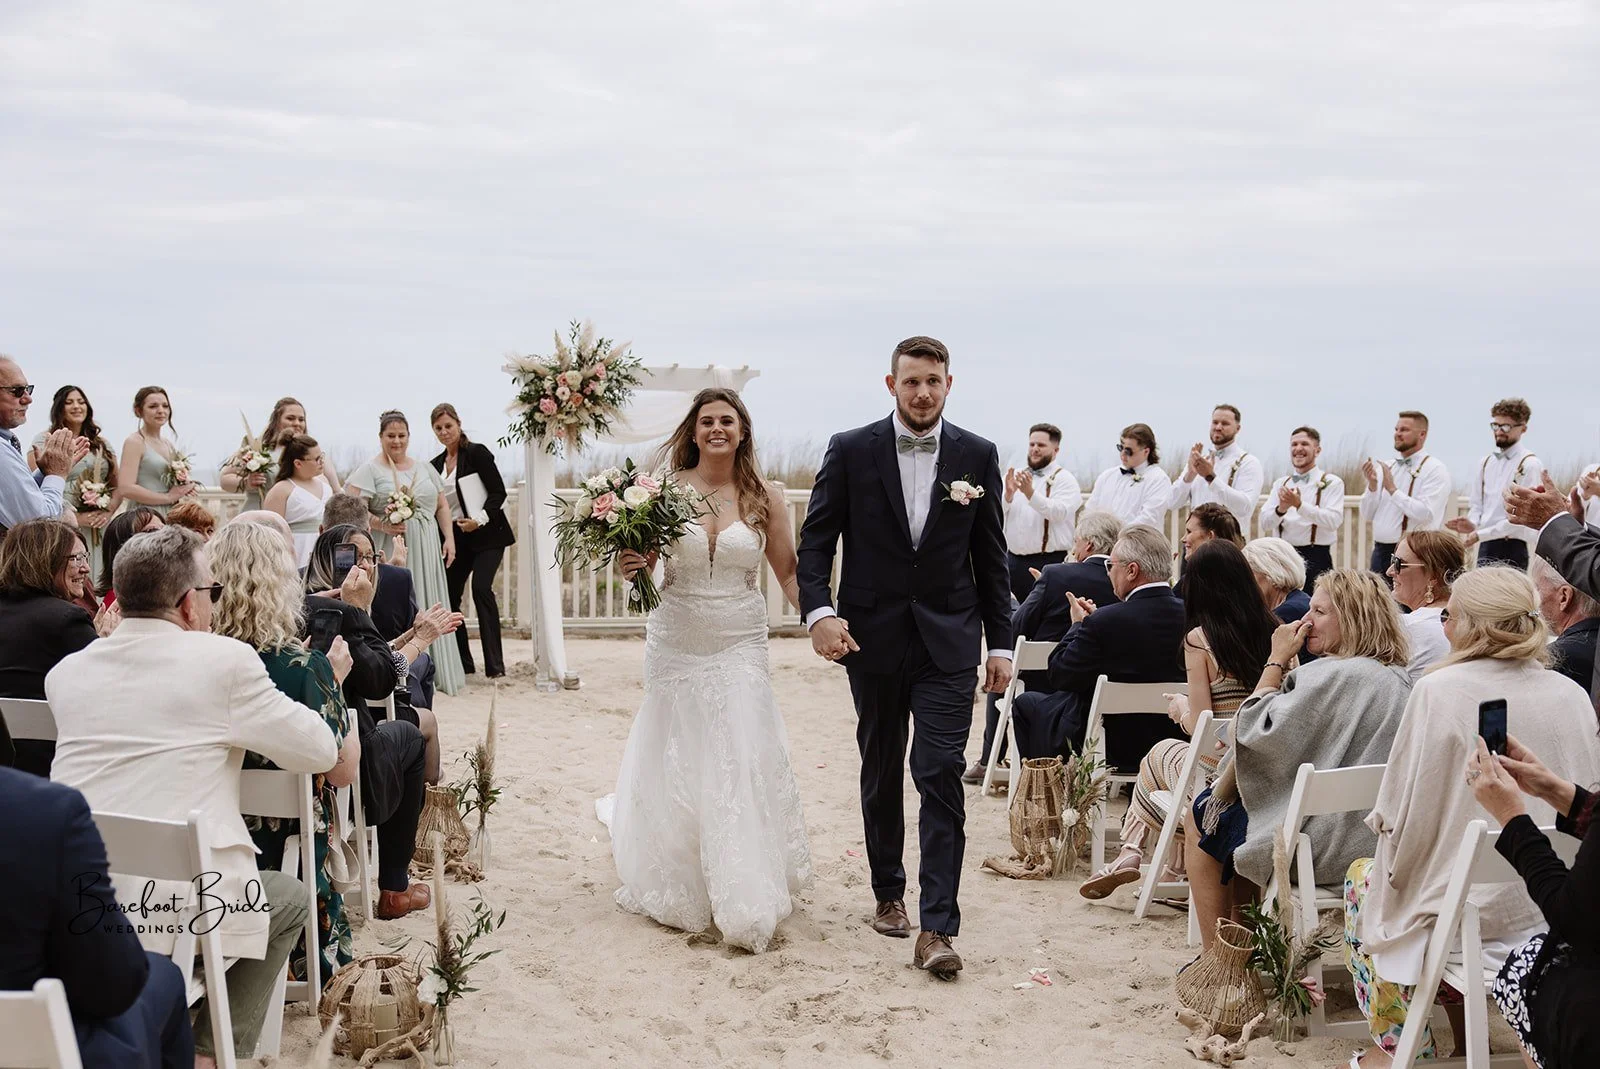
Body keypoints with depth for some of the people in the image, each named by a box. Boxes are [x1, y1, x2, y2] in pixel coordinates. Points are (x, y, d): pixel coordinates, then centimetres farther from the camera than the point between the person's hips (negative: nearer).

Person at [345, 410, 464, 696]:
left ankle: (432, 673, 11)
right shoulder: (369, 470, -1)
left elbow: (442, 505, 18)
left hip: (426, 553, 5)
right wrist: (383, 525, -21)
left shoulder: (425, 468, 16)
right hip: (390, 552, -5)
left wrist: (449, 538, 7)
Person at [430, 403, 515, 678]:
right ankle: (462, 663, 10)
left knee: (481, 588, -21)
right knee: (449, 595, 0)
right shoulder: (436, 465, 12)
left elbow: (498, 492, -8)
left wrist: (479, 519, -20)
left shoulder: (477, 453, -5)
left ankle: (495, 663, -19)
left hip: (486, 534, -6)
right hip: (455, 539, 6)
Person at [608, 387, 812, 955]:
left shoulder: (764, 497, 0)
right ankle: (677, 889, 25)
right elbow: (640, 556, 6)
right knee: (675, 767, 7)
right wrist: (629, 565, -17)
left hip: (740, 647, 0)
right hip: (676, 646, 0)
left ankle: (746, 903, 1)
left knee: (742, 766, -6)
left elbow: (789, 571, 7)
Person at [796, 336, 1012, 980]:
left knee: (941, 776, -10)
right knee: (881, 775, 14)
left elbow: (991, 557, 6)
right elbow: (816, 539, -1)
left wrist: (1000, 643, 4)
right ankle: (888, 894, 32)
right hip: (873, 637, 1)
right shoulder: (851, 451, -1)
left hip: (949, 641, -1)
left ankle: (937, 928, -10)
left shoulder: (977, 456, 3)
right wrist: (818, 610, -17)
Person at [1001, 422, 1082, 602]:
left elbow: (1059, 512, -19)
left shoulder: (1064, 479, 0)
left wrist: (1030, 493, -31)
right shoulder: (1015, 476, 15)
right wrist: (1008, 494, -15)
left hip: (1049, 562, -5)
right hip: (1013, 559, 5)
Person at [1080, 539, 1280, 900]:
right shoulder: (1274, 631, -1)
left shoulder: (1199, 638, -13)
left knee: (1161, 753, 29)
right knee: (1170, 753, 32)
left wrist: (1182, 709, 7)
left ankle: (1130, 851, 35)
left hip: (1218, 781, -4)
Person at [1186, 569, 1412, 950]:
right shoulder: (1397, 679, 9)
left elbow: (1258, 729, -19)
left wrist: (1276, 660, -10)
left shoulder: (1336, 675, -22)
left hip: (1328, 843, -10)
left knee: (1200, 820, 12)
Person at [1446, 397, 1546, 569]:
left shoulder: (1529, 465, -8)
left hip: (1512, 549, -7)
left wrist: (1481, 534, -15)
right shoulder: (1486, 463, 15)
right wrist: (1472, 524, -4)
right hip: (1486, 548, 7)